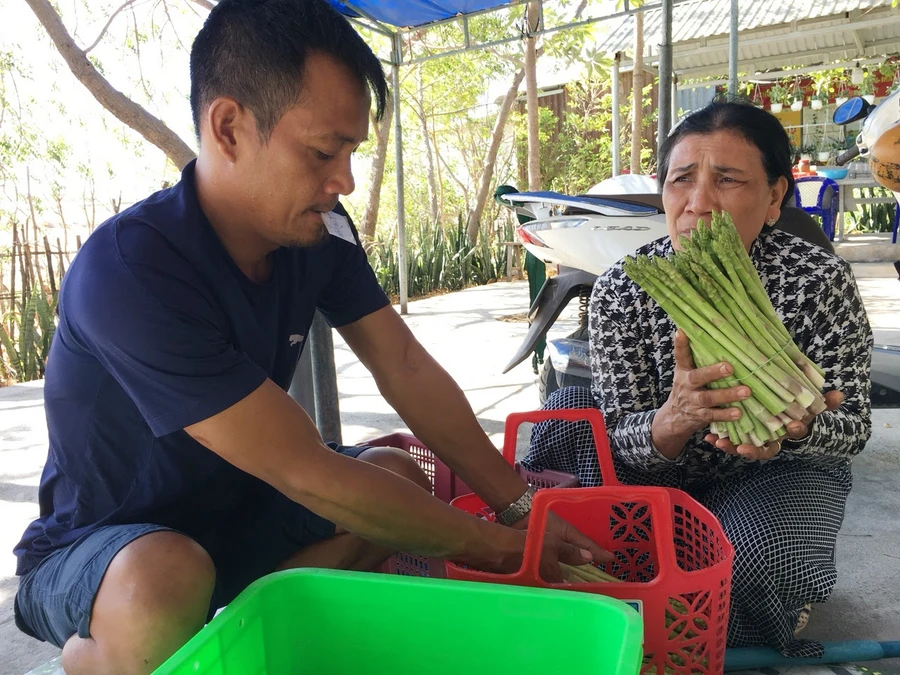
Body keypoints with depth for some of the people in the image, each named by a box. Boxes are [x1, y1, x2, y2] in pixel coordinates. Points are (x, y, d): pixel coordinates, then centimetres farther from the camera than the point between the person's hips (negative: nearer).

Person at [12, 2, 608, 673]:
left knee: (402, 478, -7)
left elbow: (405, 367, -9)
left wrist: (520, 505, -13)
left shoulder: (320, 229, -12)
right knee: (165, 582, -37)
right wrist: (491, 543, -24)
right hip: (100, 544, -5)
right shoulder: (129, 272, -33)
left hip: (233, 508, 6)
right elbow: (306, 472, -33)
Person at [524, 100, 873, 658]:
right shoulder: (620, 291, -19)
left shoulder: (821, 279, -20)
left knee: (755, 555, -32)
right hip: (660, 472, 1)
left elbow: (852, 425, -13)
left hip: (774, 470, 0)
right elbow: (624, 439, -20)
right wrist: (672, 420, -45)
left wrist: (794, 424, -38)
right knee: (570, 411, -23)